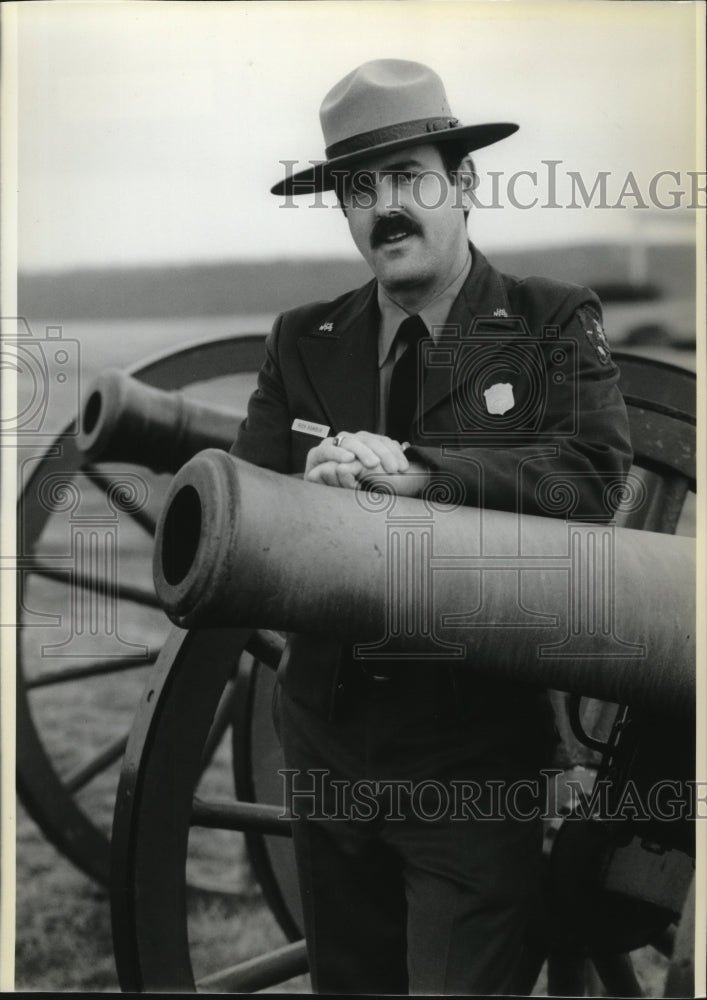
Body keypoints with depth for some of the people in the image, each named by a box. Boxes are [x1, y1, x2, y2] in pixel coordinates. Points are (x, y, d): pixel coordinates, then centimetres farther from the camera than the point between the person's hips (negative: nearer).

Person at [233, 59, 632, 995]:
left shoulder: (552, 322, -3)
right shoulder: (303, 341, 7)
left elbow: (593, 469, -19)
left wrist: (417, 471, -28)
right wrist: (314, 494, -23)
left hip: (476, 751, -4)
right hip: (330, 741, 4)